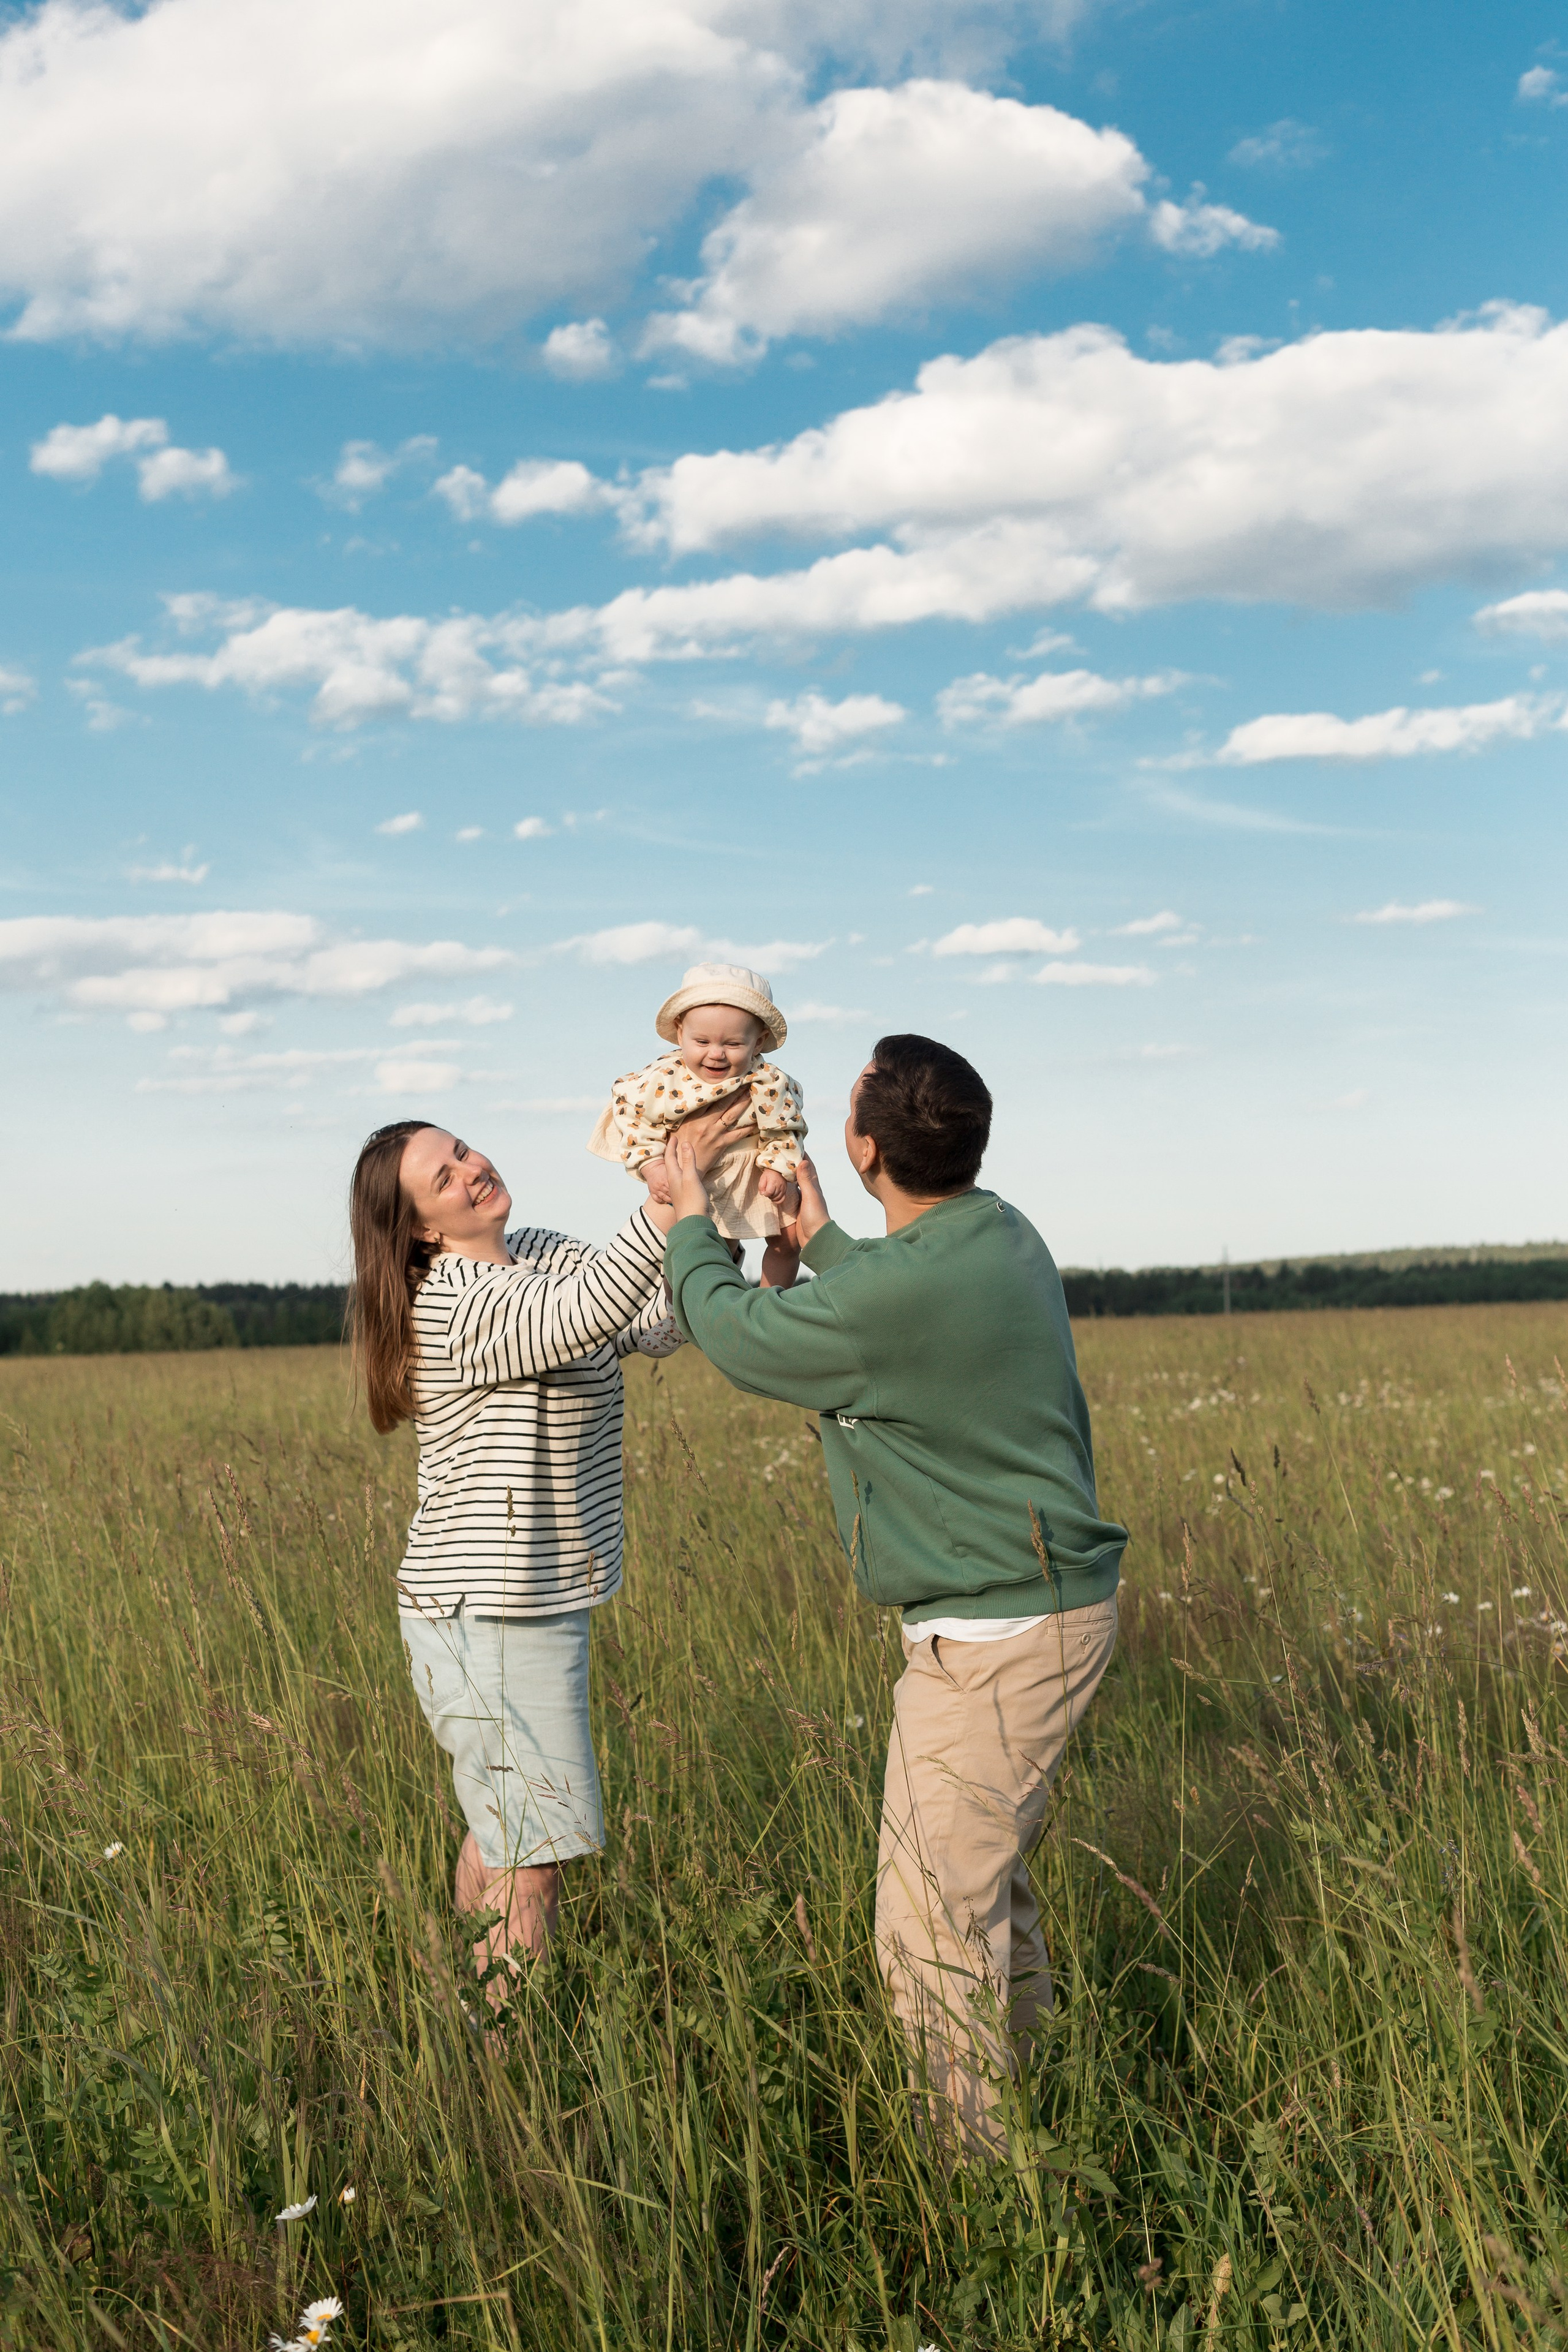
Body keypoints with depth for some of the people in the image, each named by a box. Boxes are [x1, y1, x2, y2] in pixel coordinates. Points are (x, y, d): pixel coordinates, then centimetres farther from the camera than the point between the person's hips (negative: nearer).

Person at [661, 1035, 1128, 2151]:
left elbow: (736, 1332, -8)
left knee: (936, 1923, -2)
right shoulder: (1004, 1234, 3)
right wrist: (816, 1239, 27)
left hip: (993, 1639, -10)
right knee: (987, 1887, 24)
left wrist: (692, 1220, 9)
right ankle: (1027, 2122, 38)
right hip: (1053, 1605, 10)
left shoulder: (901, 1290, -26)